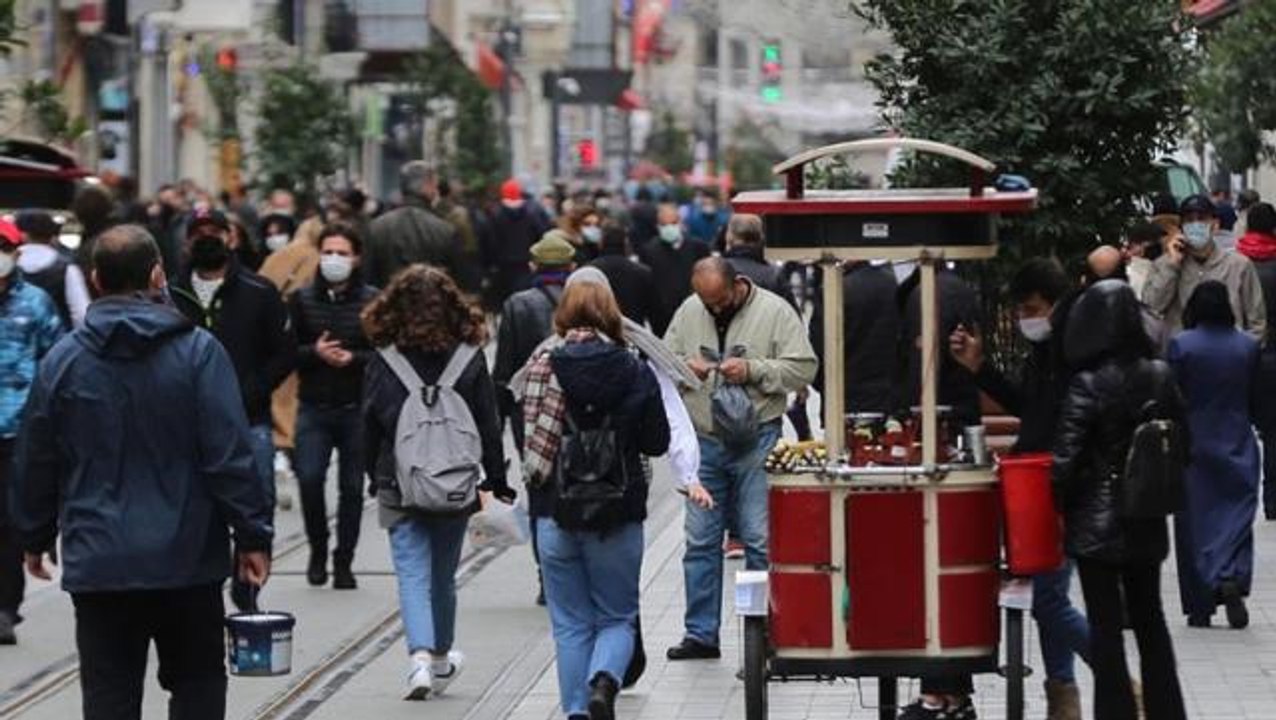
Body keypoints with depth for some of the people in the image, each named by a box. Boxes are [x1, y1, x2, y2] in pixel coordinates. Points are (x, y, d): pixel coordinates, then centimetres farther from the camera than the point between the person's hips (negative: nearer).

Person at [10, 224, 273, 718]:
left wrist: (35, 538, 20)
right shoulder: (198, 352, -7)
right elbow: (230, 456, -10)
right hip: (186, 560, -1)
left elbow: (36, 464, 7)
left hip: (97, 564, 1)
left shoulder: (62, 360, 1)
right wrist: (252, 536, -3)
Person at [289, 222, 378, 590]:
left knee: (352, 487, 4)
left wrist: (353, 358, -16)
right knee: (309, 478, -11)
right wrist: (314, 353, -13)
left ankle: (343, 562, 17)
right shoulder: (302, 299, 5)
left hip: (358, 408, -1)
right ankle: (318, 550, 12)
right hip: (314, 407, 1)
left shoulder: (373, 301, 0)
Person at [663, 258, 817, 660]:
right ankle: (701, 634, 14)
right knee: (700, 540, 6)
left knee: (759, 540, -3)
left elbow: (804, 368, -8)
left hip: (756, 441, -4)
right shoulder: (689, 312, 8)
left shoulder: (775, 311, -4)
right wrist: (684, 368, -7)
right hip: (703, 442, 4)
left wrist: (753, 371, -18)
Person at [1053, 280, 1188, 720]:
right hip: (1147, 522, 5)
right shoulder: (1160, 377, -2)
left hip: (1097, 523, -5)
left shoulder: (1087, 385, -16)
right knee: (1149, 617, 18)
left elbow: (1067, 458, -15)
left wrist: (1061, 506, 0)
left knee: (1105, 625, 2)